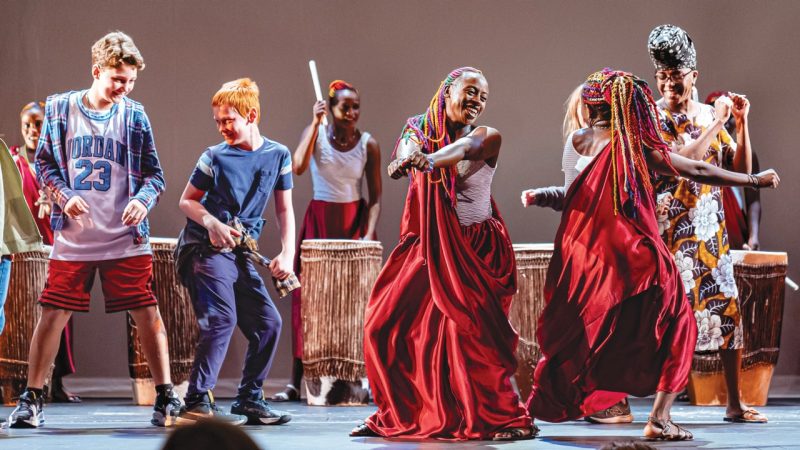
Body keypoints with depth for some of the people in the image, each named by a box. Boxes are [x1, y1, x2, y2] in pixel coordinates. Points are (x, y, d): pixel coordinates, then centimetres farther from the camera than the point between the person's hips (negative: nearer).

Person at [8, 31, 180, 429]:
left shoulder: (134, 116, 3)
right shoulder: (60, 108, 2)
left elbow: (154, 173, 7)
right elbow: (43, 162, 6)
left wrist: (143, 199, -14)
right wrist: (64, 196, -11)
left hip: (126, 239, 0)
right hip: (73, 238, 0)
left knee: (147, 313, -2)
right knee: (53, 314, 0)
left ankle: (165, 397, 6)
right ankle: (32, 398, 11)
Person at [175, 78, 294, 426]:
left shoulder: (278, 155, 5)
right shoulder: (214, 157, -5)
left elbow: (284, 209, 9)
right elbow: (187, 201, 2)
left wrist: (287, 253, -3)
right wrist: (211, 222, -18)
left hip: (241, 254, 5)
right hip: (205, 249, -5)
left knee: (268, 323, 2)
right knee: (221, 319, -20)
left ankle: (249, 401, 14)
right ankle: (197, 403, -20)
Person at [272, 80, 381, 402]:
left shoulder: (368, 144, -3)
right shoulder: (315, 133, -5)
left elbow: (375, 198, -2)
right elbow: (298, 167, -24)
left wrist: (369, 233, -16)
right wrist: (316, 123, -22)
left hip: (355, 220, 0)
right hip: (319, 221, 0)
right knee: (307, 296, -4)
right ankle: (295, 382, -3)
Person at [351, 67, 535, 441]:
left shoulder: (487, 137, -5)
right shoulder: (420, 130, 3)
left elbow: (464, 148, -29)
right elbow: (403, 160, -17)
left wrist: (428, 161, -51)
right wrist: (409, 159, -43)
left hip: (475, 251, -4)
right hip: (429, 248, 4)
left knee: (468, 329, -17)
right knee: (387, 323, 1)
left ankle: (507, 419, -7)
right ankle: (398, 414, 18)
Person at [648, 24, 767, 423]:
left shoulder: (709, 115, 10)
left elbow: (741, 170, 9)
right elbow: (678, 162, -18)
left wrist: (741, 123, -2)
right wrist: (716, 124, -16)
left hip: (711, 228, 4)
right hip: (670, 229, -4)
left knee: (728, 308, 1)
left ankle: (735, 403, 5)